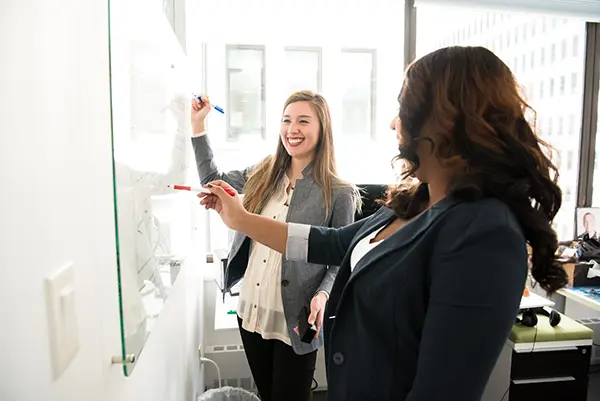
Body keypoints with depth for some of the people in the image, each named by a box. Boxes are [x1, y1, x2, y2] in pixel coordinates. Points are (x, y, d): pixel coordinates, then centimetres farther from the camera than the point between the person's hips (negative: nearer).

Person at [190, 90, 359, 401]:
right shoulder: (262, 176, 2)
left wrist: (323, 295, -25)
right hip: (250, 313, 5)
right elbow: (213, 180, 16)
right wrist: (198, 125, 11)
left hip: (295, 323, -5)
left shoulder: (338, 194, -12)